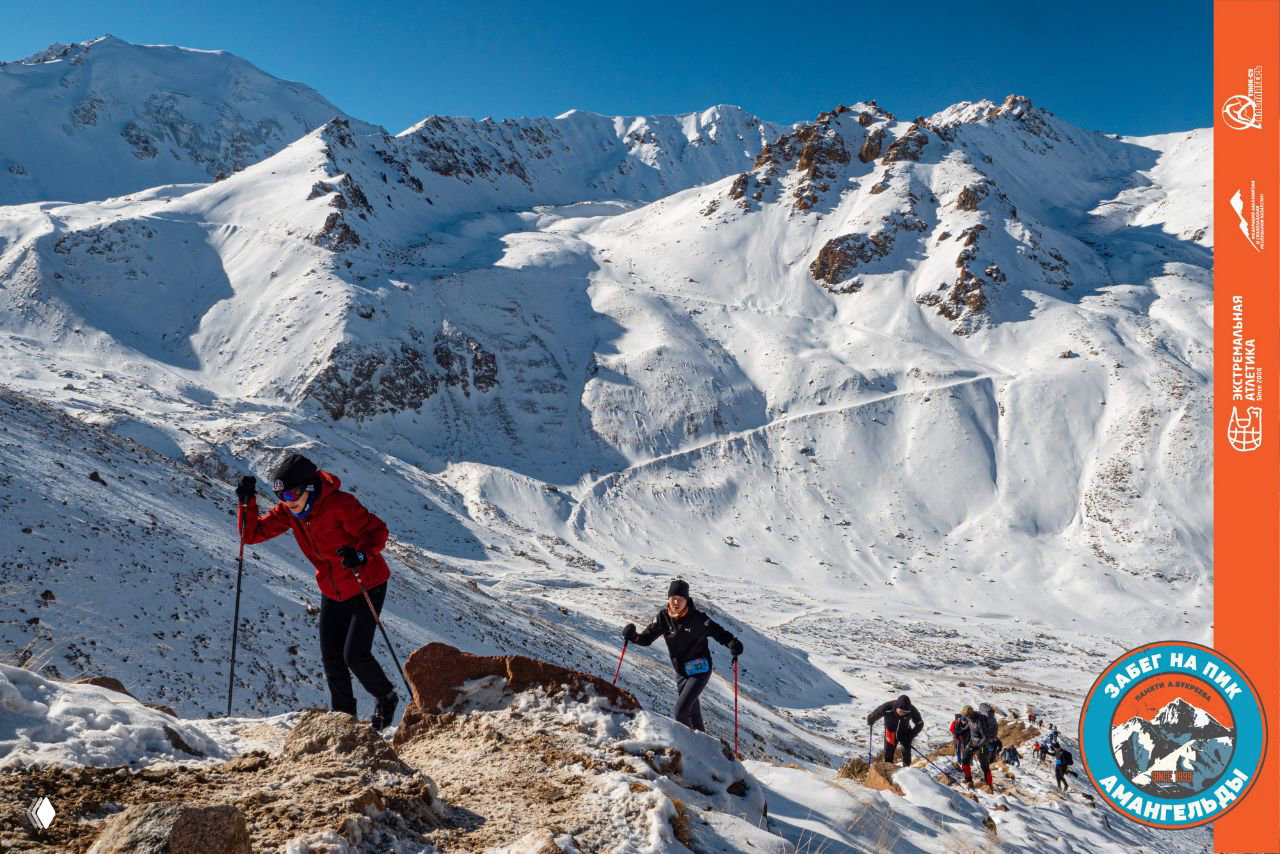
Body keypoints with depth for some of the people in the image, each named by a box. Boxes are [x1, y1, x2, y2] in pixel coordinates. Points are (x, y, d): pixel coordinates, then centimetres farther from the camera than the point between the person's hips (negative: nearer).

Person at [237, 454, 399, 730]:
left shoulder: (339, 504, -27)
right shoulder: (288, 512, -7)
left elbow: (377, 531, -23)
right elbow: (252, 533, -4)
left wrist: (361, 555, -42)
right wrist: (247, 502, -20)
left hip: (367, 586, -6)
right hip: (332, 592, 6)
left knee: (354, 655, -11)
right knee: (331, 659, 4)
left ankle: (386, 699, 16)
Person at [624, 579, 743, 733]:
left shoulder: (697, 618, -18)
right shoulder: (663, 617, -6)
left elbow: (718, 632, -12)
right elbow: (647, 637, -2)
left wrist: (732, 643, -32)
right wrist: (633, 636, -22)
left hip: (700, 670, -5)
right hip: (681, 672, 6)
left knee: (681, 710, -17)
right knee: (691, 710, 21)